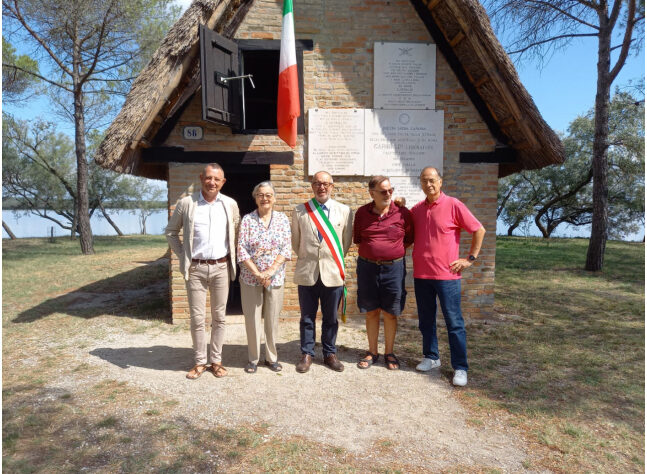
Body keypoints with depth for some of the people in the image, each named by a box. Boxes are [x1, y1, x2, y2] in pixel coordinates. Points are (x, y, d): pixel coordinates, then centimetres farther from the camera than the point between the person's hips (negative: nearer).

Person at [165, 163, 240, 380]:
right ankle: (200, 362, 20)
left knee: (219, 317, 8)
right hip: (196, 268, -1)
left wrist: (232, 257, 7)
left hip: (221, 267, 1)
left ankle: (216, 360, 22)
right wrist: (182, 256, 2)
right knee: (197, 318, 5)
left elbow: (237, 233, 15)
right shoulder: (186, 203, 0)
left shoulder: (230, 205, 4)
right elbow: (171, 231, 9)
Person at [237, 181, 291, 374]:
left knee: (273, 319, 9)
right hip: (251, 277, -1)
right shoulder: (247, 219, -1)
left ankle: (272, 357, 24)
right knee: (252, 319, 5)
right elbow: (242, 250, -6)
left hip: (275, 277, 1)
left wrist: (270, 271, -14)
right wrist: (258, 273, -14)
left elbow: (286, 249, -2)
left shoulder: (283, 219, 3)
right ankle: (253, 359, 20)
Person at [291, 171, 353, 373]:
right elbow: (296, 242, 11)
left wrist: (335, 261, 11)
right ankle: (307, 354, 24)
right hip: (307, 273, 0)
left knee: (331, 318, 11)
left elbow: (346, 241, 9)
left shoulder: (344, 211, 2)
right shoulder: (300, 211, 2)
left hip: (333, 273, 0)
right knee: (307, 317, 10)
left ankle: (330, 354, 26)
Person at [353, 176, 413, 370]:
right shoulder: (362, 213, 1)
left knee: (390, 313, 7)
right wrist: (372, 251, 4)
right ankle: (372, 352, 25)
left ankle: (389, 353, 23)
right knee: (371, 312, 10)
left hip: (393, 267, -1)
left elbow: (409, 239, 8)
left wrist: (393, 252, 2)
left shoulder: (403, 213, -4)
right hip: (367, 267, 2)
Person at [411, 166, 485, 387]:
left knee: (454, 323, 2)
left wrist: (470, 258, -4)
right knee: (426, 320, 14)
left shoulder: (453, 205, -5)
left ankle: (460, 368, 11)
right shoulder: (416, 209, 9)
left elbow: (479, 230, -2)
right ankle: (431, 357, 30)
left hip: (446, 274, -5)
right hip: (421, 274, 5)